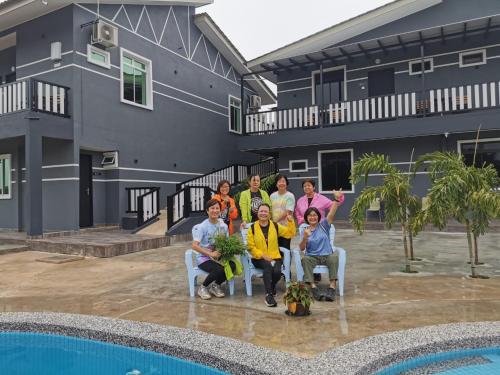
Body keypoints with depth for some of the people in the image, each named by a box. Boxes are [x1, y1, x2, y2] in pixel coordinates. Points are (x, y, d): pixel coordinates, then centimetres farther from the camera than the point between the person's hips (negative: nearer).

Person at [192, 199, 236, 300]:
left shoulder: (223, 226, 6)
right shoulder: (202, 226, -10)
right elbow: (195, 246, -18)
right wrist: (210, 254, -26)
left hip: (219, 256, 5)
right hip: (204, 258, -5)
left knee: (232, 265, -26)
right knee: (219, 269, -33)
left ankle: (215, 285, 3)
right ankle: (202, 287, -2)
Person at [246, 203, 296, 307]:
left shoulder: (276, 226, 8)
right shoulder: (252, 228, 2)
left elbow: (290, 233, 8)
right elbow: (250, 246, -2)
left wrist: (291, 222, -8)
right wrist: (262, 255, -13)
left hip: (275, 257, 2)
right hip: (259, 258, -2)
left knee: (277, 271, -27)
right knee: (268, 266, -34)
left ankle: (272, 287, 9)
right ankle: (268, 295, -27)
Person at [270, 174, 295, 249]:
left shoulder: (290, 196, -4)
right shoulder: (272, 196, 12)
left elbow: (288, 212, -12)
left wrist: (276, 221, -12)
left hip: (285, 226, -4)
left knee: (285, 248, -1)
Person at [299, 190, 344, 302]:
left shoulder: (323, 225, 6)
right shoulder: (304, 229, 7)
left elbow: (331, 214, -11)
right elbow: (302, 248, -3)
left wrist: (336, 200, -27)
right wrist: (305, 238, -23)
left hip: (327, 255, 0)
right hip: (312, 257, 0)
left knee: (334, 256, -32)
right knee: (305, 259, -32)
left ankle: (332, 287, -38)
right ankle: (313, 287, -39)